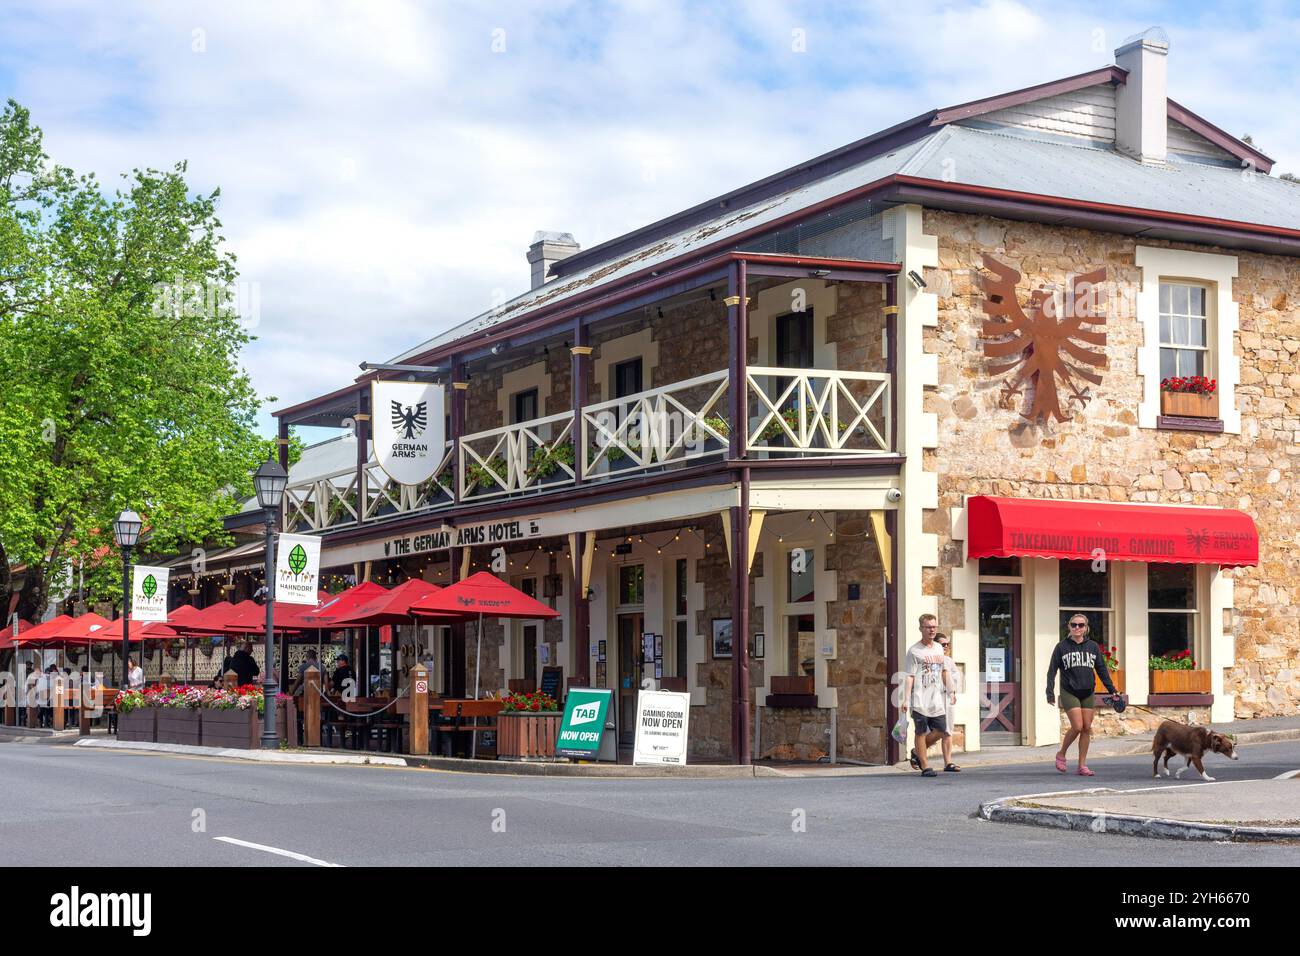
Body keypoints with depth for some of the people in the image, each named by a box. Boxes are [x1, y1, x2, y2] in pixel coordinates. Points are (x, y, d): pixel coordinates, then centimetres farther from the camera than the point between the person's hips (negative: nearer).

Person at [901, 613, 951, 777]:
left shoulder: (939, 649, 14)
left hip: (936, 699, 6)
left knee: (940, 730, 2)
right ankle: (925, 766, 4)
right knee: (922, 732, -2)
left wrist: (949, 691, 22)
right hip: (920, 700, -6)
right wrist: (906, 699, -13)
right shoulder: (914, 651, -4)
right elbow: (910, 677, -7)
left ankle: (917, 752, 23)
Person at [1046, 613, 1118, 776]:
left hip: (1088, 693, 4)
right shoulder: (1062, 647, -1)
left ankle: (1082, 766, 7)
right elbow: (1052, 671, -2)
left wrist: (1112, 690, 6)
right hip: (1069, 693, -4)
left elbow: (1102, 669, 11)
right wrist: (1050, 692, -10)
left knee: (1087, 729, 1)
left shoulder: (1093, 646, 7)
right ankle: (1061, 754, 10)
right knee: (1077, 727, -14)